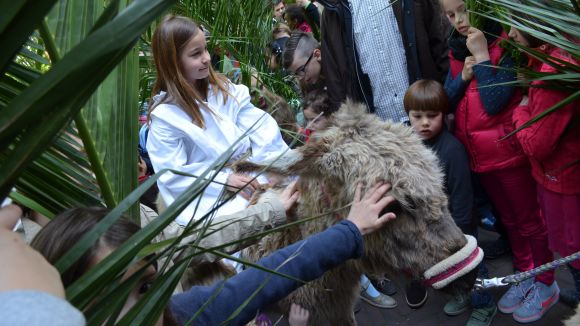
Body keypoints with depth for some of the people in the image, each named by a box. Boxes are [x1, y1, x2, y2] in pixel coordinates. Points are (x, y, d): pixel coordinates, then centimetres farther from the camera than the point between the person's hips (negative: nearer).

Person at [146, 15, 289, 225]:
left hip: (252, 177, 5)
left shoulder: (224, 89, 6)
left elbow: (260, 127, -2)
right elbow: (173, 174, -11)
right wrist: (223, 180, -20)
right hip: (209, 197, -5)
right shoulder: (165, 115, -9)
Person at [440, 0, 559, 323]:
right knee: (509, 219, 21)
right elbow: (446, 101, 0)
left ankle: (546, 283, 29)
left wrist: (482, 57, -21)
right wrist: (464, 75, -14)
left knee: (529, 219, 10)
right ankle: (525, 275, 38)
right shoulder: (457, 50, 6)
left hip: (508, 149, -6)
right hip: (479, 151, 6)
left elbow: (494, 103, -23)